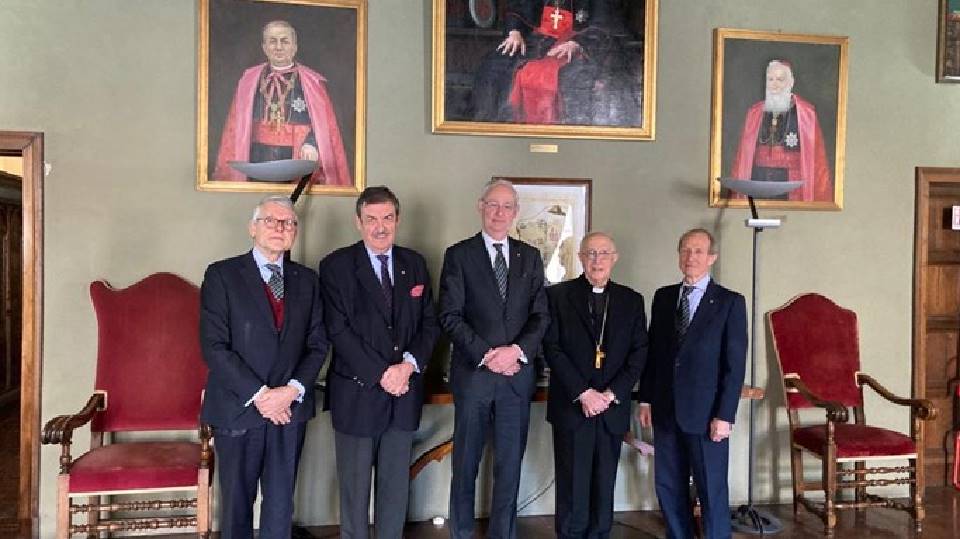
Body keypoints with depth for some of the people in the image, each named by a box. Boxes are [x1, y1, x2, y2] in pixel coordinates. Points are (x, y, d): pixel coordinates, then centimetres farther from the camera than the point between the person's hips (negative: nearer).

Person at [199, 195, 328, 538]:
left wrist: (293, 390, -10)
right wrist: (259, 394, -15)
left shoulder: (306, 279, 9)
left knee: (281, 504, 10)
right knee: (236, 502, 11)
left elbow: (317, 344, 6)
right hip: (239, 408, -3)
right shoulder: (222, 275, -3)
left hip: (290, 409, 3)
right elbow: (214, 346, -10)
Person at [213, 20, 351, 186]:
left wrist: (312, 145, -21)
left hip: (298, 161, -1)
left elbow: (324, 124, 0)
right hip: (258, 162, 2)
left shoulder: (312, 82, 4)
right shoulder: (249, 80, 11)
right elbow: (237, 126, 12)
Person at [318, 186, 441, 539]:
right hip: (357, 392, -3)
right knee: (354, 485, 8)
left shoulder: (415, 264, 8)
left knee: (396, 482, 13)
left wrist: (408, 365, -11)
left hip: (405, 391, 4)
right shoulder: (336, 265, -5)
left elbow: (429, 324, 6)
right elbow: (338, 329, -11)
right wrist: (382, 373, -16)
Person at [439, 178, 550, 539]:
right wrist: (486, 355, -14)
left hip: (517, 374, 3)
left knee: (510, 465, 8)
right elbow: (450, 316, -6)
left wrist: (517, 350, -12)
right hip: (473, 374, -2)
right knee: (466, 464, 8)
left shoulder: (530, 257, 10)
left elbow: (541, 315, 5)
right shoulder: (459, 255, 1)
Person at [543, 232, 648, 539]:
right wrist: (583, 393, -12)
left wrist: (611, 394, -8)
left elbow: (639, 353, 4)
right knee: (572, 486, 1)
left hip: (612, 408, 2)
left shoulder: (631, 301, 10)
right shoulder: (558, 295, 2)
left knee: (604, 486, 7)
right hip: (571, 406, -2)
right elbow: (552, 348, -5)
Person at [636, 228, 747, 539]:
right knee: (669, 487, 12)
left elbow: (735, 364, -8)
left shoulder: (730, 302, -5)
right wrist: (646, 399, 7)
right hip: (666, 409, 5)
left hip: (706, 413, -4)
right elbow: (652, 351, 11)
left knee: (712, 490, 5)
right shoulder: (663, 297, 9)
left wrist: (724, 415, -12)